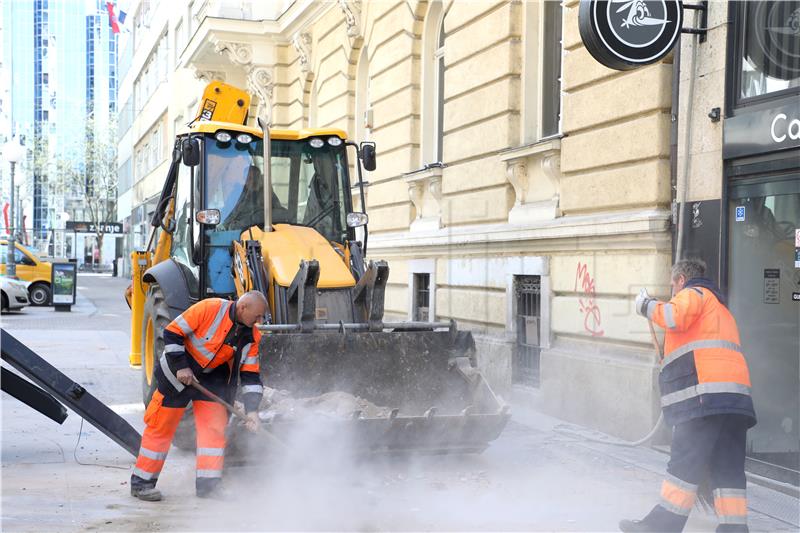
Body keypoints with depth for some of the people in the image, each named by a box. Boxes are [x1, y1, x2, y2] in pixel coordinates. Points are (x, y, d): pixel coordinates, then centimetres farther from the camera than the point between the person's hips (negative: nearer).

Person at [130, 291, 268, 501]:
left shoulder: (251, 336, -8)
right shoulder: (210, 308, -25)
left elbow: (251, 375, -5)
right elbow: (172, 332, -21)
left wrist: (252, 409, -15)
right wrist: (181, 367, -21)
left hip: (212, 378, 5)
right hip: (177, 373, -5)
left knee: (215, 426, -4)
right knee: (161, 427, 0)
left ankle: (208, 484, 4)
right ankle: (141, 483, 10)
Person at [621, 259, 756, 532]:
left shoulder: (693, 293, 5)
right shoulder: (718, 305, 34)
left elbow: (676, 316, -16)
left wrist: (648, 306, 0)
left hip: (707, 395, -9)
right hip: (735, 398, 9)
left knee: (684, 462, -10)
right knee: (727, 468, 6)